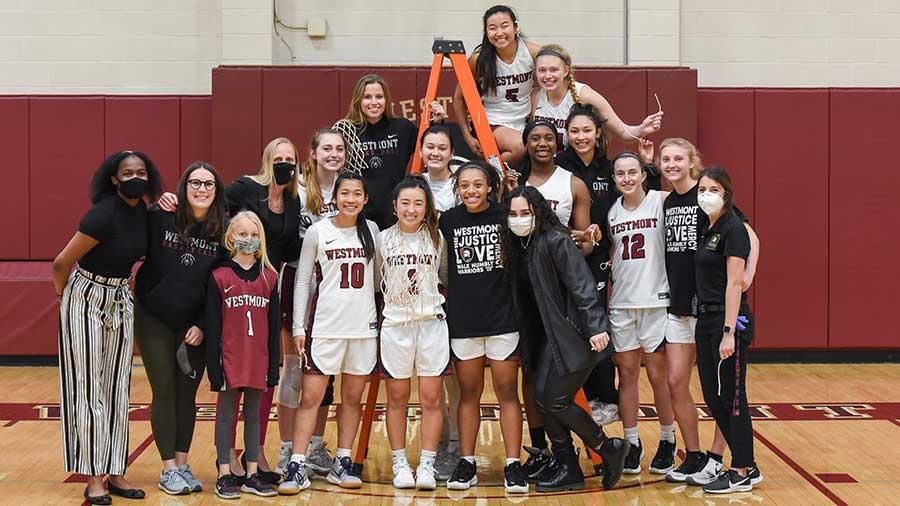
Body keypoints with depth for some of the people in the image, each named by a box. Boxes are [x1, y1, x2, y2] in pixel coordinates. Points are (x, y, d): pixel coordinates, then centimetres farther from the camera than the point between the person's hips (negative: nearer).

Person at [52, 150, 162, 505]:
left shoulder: (142, 211, -1)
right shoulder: (104, 214, -23)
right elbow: (61, 263, -18)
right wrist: (63, 296, -3)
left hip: (121, 301, 7)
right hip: (86, 301, -7)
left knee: (117, 389, 7)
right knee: (89, 389, -2)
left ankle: (115, 473, 14)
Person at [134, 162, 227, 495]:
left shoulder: (223, 230, -5)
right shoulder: (159, 217, -11)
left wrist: (202, 326, -5)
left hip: (195, 325, 2)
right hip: (154, 319, -2)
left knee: (187, 395, 8)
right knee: (165, 393, 2)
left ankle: (182, 465, 19)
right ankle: (168, 470, 11)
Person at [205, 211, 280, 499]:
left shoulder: (269, 277, 3)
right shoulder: (219, 277, -4)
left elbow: (274, 325, 5)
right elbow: (212, 326, -4)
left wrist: (273, 366, 3)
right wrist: (214, 367, -8)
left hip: (258, 361, 3)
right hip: (230, 360, -3)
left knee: (253, 415, 12)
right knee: (226, 415, 7)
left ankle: (252, 475, 20)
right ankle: (224, 475, 15)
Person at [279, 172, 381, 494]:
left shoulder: (371, 231, 6)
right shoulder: (317, 232, -1)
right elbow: (302, 282, 2)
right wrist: (298, 327, -3)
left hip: (364, 326, 3)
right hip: (325, 325, -3)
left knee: (352, 398, 8)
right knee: (311, 397, -4)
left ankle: (342, 464, 18)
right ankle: (297, 467, 0)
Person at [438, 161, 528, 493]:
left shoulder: (504, 216, -2)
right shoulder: (448, 221, 2)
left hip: (503, 318, -1)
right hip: (462, 321, 1)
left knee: (507, 393, 2)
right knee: (468, 394, 10)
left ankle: (513, 465, 7)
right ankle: (466, 464, 17)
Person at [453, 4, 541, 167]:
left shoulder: (533, 52, -9)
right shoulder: (479, 59, -12)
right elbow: (459, 99, -1)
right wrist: (468, 137, -4)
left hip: (526, 123, 4)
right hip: (492, 124, -4)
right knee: (520, 147, -31)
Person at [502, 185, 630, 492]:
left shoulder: (556, 241, -13)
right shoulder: (517, 246, 10)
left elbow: (582, 286, -20)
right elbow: (521, 297, 13)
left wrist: (596, 327, -26)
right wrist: (527, 344, 9)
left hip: (574, 334, -8)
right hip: (547, 336, 8)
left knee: (556, 401, -7)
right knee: (541, 399, 5)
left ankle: (609, 449, 11)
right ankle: (566, 467, 18)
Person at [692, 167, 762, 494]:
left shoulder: (733, 229, -11)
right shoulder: (706, 231, 14)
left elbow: (734, 284, -17)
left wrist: (729, 332, -21)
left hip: (729, 321, -9)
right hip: (705, 320, 9)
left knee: (731, 398, -2)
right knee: (712, 398, 11)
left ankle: (742, 472, 8)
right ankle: (746, 465, 21)